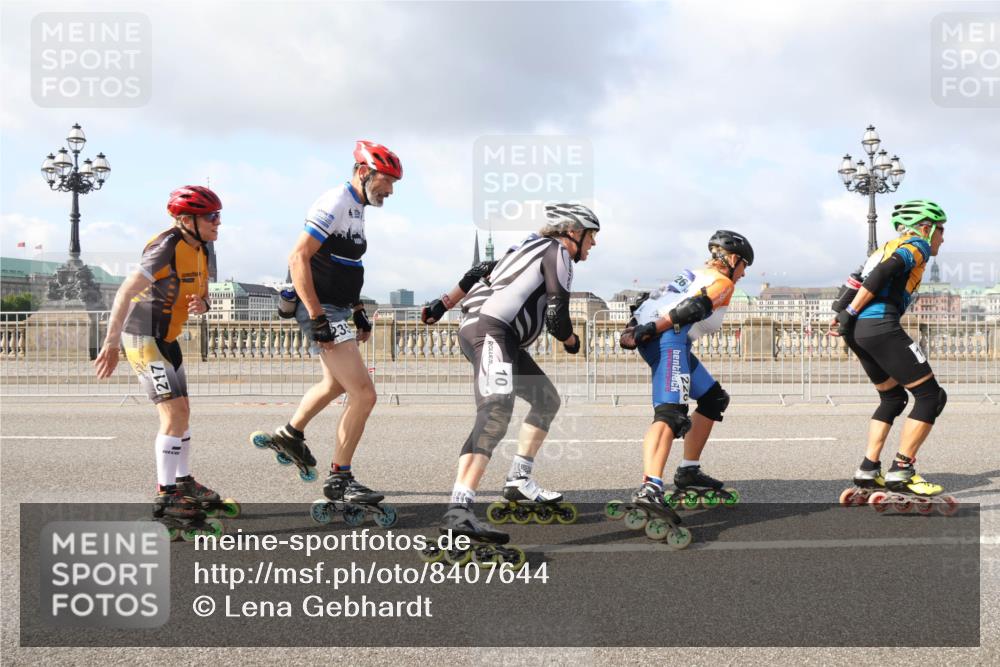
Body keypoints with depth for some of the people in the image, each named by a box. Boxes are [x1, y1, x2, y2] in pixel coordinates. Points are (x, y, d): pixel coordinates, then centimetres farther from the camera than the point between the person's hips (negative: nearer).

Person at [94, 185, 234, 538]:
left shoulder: (199, 250, 6)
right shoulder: (168, 247, -21)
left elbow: (202, 294, 16)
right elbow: (126, 292, -24)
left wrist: (201, 304, -10)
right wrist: (111, 344, -26)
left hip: (166, 339, 10)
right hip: (145, 338, -10)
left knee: (181, 412, 16)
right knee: (174, 412, -12)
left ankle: (183, 485, 30)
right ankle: (166, 497, -6)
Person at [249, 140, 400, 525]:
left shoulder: (356, 208, 14)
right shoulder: (334, 204, -17)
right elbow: (298, 258, -23)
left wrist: (359, 312, 21)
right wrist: (317, 317, -26)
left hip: (337, 310, 11)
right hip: (322, 312, -11)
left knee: (336, 384, 29)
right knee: (363, 395, -13)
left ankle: (289, 437, 48)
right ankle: (339, 480, -1)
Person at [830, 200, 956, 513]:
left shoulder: (890, 247, 29)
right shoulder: (918, 245, 3)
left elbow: (856, 281, 19)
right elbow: (884, 273, -14)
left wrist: (844, 314, 9)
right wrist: (850, 313, -12)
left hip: (857, 331, 9)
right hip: (880, 326, -9)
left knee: (893, 397, 21)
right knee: (930, 395, -2)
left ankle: (868, 471, 16)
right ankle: (900, 473, -6)